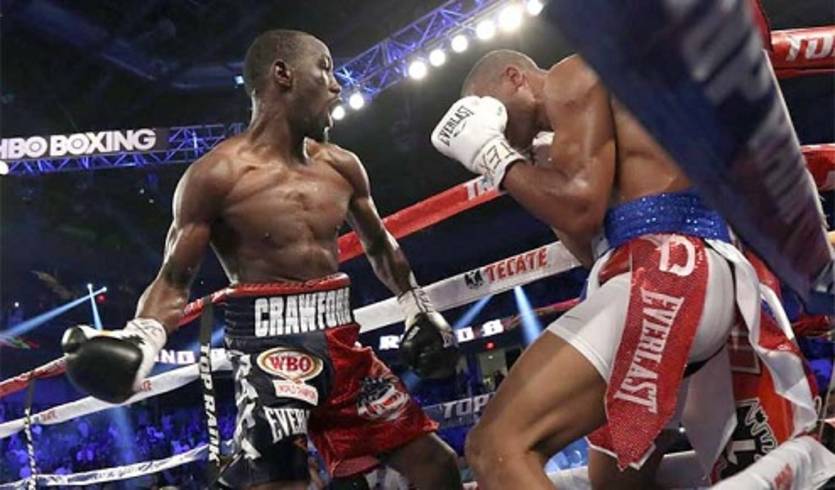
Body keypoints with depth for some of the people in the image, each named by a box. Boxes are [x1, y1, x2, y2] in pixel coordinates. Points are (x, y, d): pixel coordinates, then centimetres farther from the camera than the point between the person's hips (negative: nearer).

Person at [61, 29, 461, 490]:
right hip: (270, 351, -6)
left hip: (342, 346, 6)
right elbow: (174, 281, -7)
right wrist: (140, 340, -24)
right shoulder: (217, 174, -9)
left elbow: (380, 245, 24)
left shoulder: (341, 166, 8)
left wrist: (419, 310, 23)